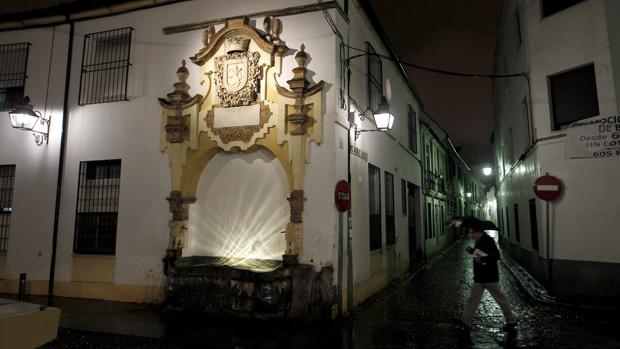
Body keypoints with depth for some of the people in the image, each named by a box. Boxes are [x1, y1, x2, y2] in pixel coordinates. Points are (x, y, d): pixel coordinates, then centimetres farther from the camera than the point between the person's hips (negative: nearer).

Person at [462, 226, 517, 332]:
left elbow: (496, 256, -24)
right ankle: (466, 322, 10)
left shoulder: (488, 241, -17)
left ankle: (511, 321, 23)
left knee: (501, 299, 7)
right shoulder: (479, 242, 11)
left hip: (490, 277, -9)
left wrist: (482, 259, -30)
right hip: (479, 277, 9)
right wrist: (471, 251, 8)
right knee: (473, 299, 7)